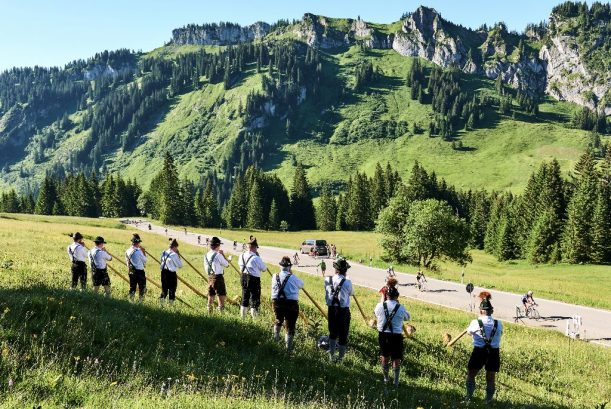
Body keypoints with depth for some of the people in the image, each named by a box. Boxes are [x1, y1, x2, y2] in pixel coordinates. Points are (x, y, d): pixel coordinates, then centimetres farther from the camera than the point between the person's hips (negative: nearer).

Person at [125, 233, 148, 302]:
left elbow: (127, 261, 11)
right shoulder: (138, 252, -20)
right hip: (140, 272, -6)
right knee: (142, 287, 7)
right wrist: (143, 252, 1)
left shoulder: (127, 251, 0)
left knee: (132, 287, 15)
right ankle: (140, 300, 9)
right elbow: (145, 260, -8)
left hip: (131, 272, 6)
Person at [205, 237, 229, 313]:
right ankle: (221, 309, -1)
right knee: (221, 293, 1)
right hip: (218, 276, -7)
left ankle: (209, 308, 18)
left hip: (210, 276, 7)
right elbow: (226, 264, -8)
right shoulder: (218, 255, -16)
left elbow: (205, 266, 13)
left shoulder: (207, 255, 7)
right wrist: (223, 255, -1)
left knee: (211, 293, 14)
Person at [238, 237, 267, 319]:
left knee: (244, 297, 19)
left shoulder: (242, 255, -1)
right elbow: (264, 268, -10)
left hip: (244, 277, 7)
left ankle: (242, 315, 26)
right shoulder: (256, 258, -21)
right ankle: (254, 316, 5)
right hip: (254, 279, -7)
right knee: (254, 297, 4)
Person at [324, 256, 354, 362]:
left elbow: (326, 296, 6)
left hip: (331, 309, 4)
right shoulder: (347, 282, -16)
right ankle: (341, 357, 17)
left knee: (333, 332, 21)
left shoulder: (327, 280, -5)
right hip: (343, 310, -4)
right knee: (343, 334, 9)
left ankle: (331, 355, 29)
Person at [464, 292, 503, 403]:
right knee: (491, 377, 12)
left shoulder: (476, 323, -13)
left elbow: (469, 332, 7)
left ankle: (469, 396, 18)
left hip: (479, 351, -2)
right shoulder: (498, 324, -6)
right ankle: (489, 399, 17)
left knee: (471, 374, 15)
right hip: (494, 352, 2)